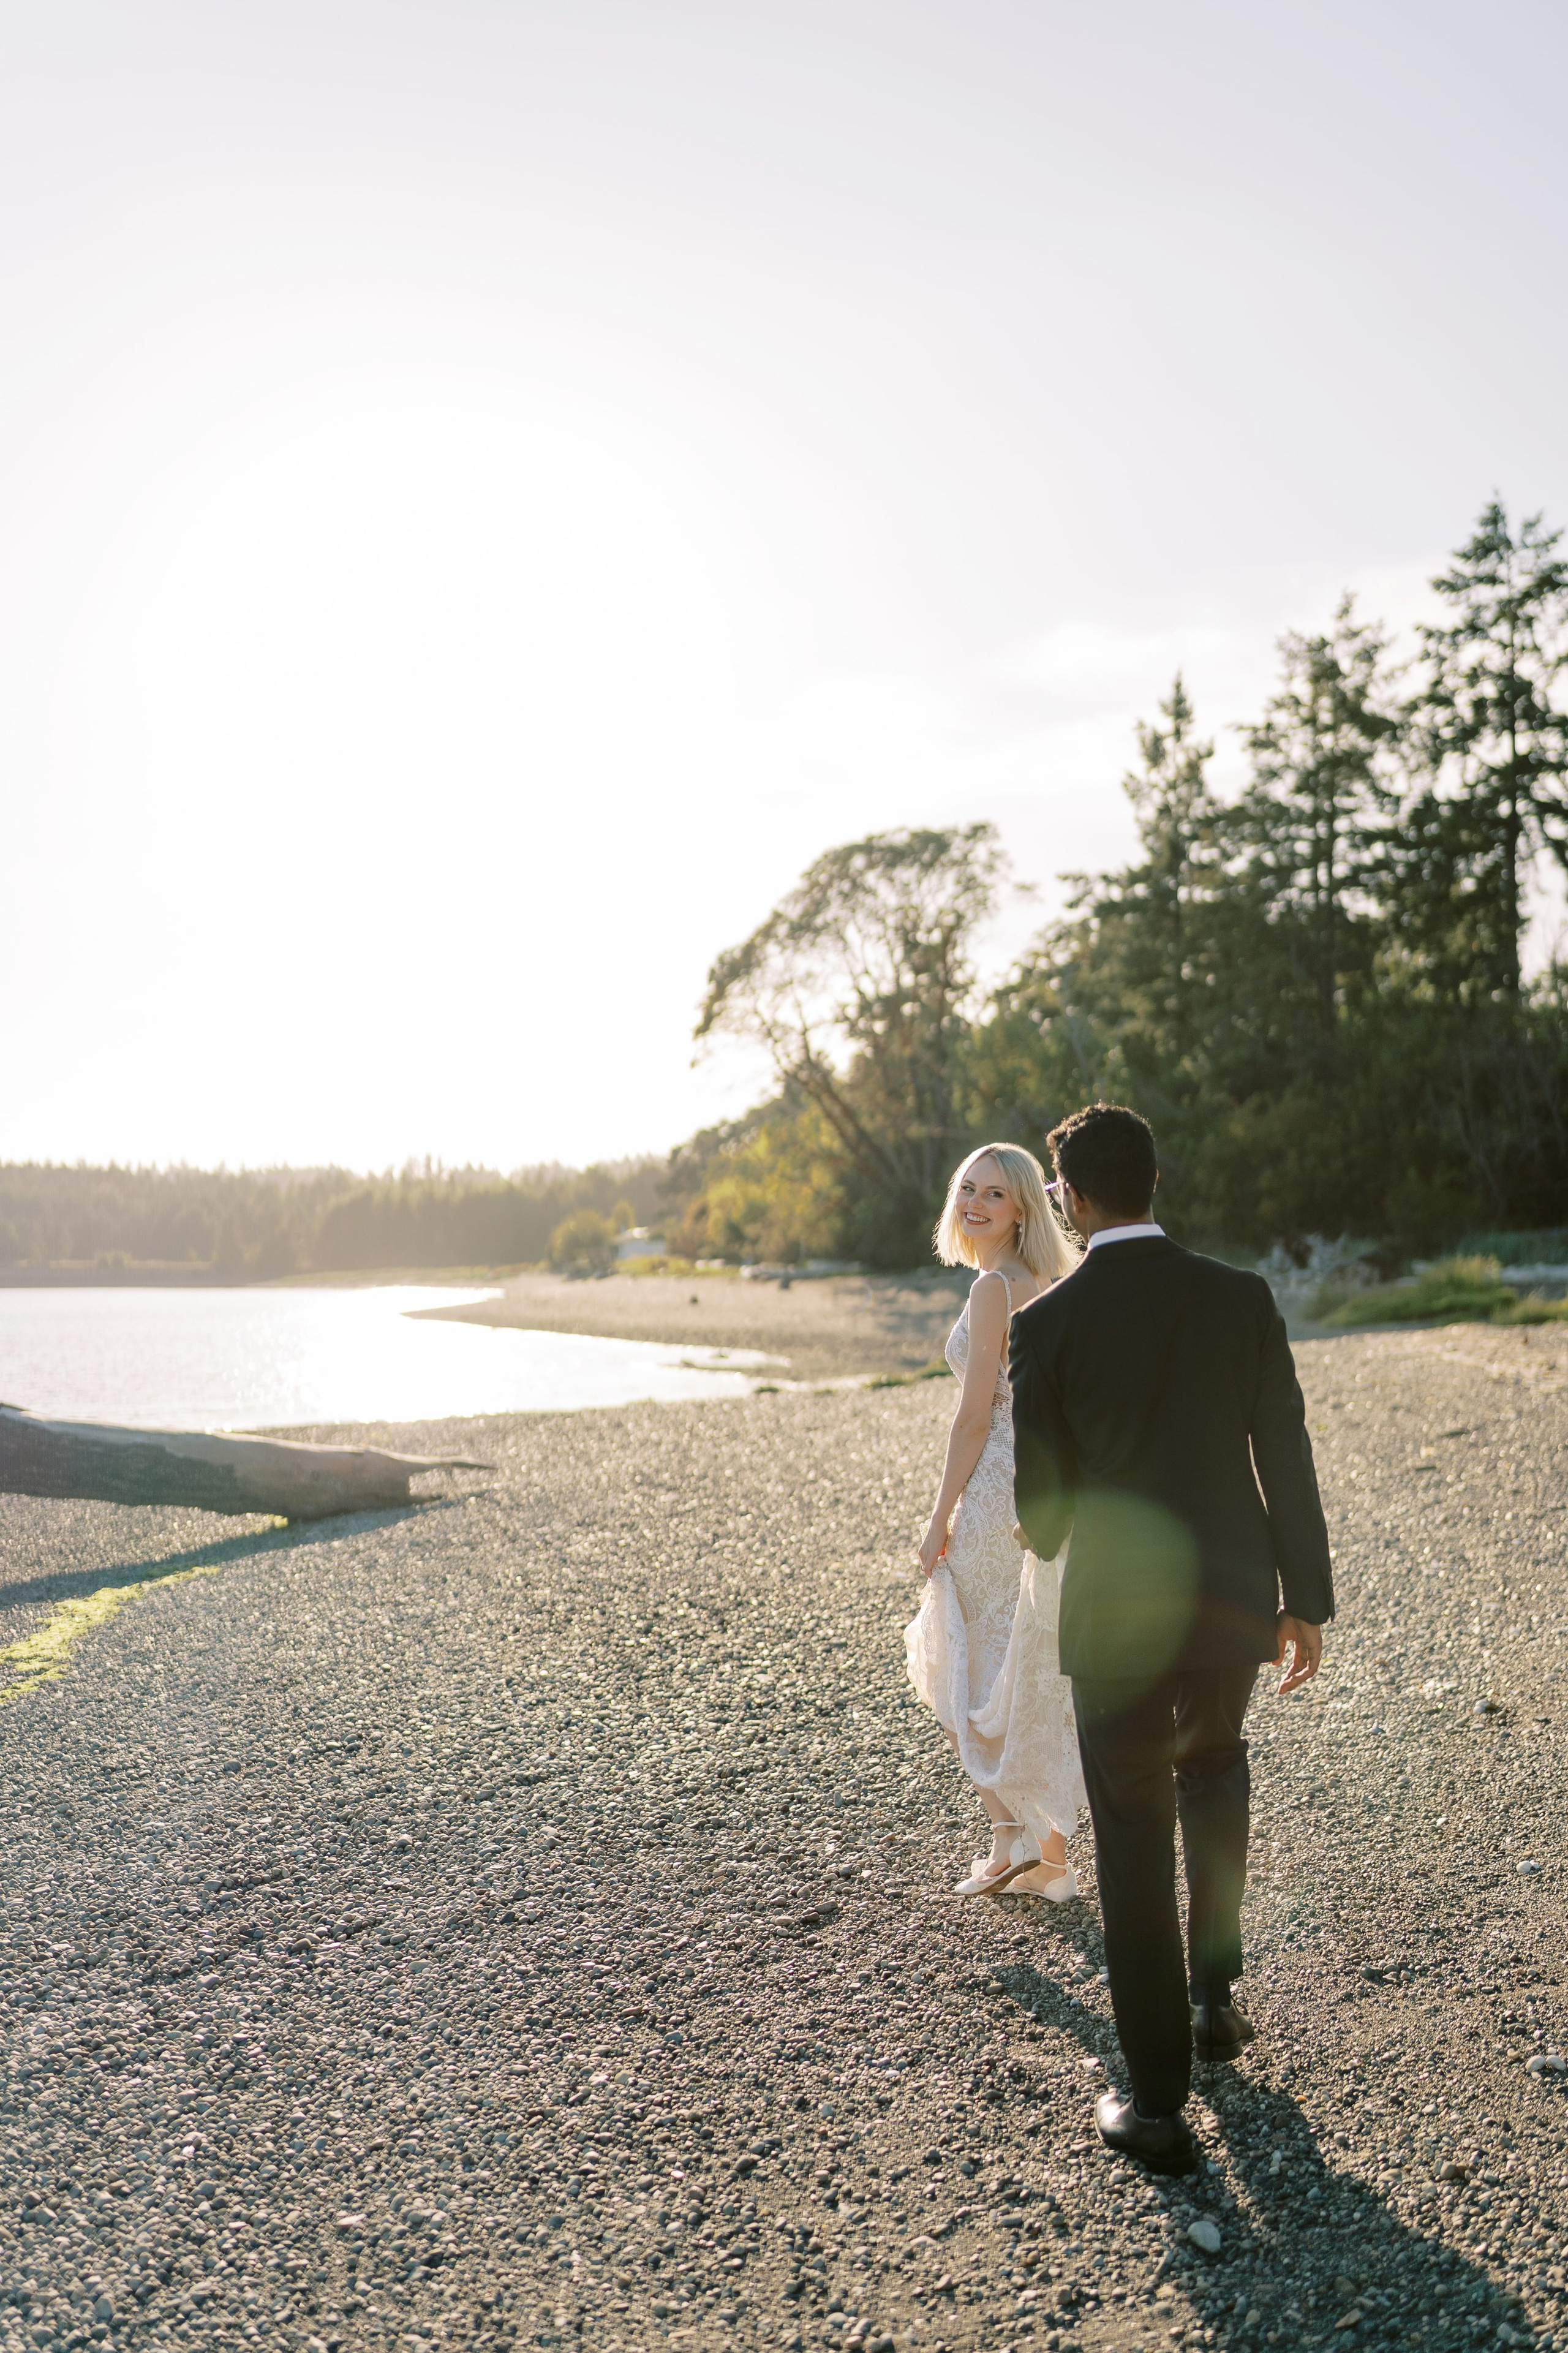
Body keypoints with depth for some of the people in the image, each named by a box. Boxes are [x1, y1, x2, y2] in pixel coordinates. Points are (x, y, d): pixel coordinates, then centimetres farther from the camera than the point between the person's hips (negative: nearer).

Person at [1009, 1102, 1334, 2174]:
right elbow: (1286, 1456, -2)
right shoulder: (1242, 1297, -5)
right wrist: (1307, 1600, 7)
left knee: (1134, 1845, 9)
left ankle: (1157, 2102, 16)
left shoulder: (1046, 1322, -12)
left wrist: (1048, 1534, 17)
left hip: (1116, 1616, -3)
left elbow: (1043, 1501, -6)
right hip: (1233, 1601, 3)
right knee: (1215, 1775, 30)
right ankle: (1213, 1995, 37)